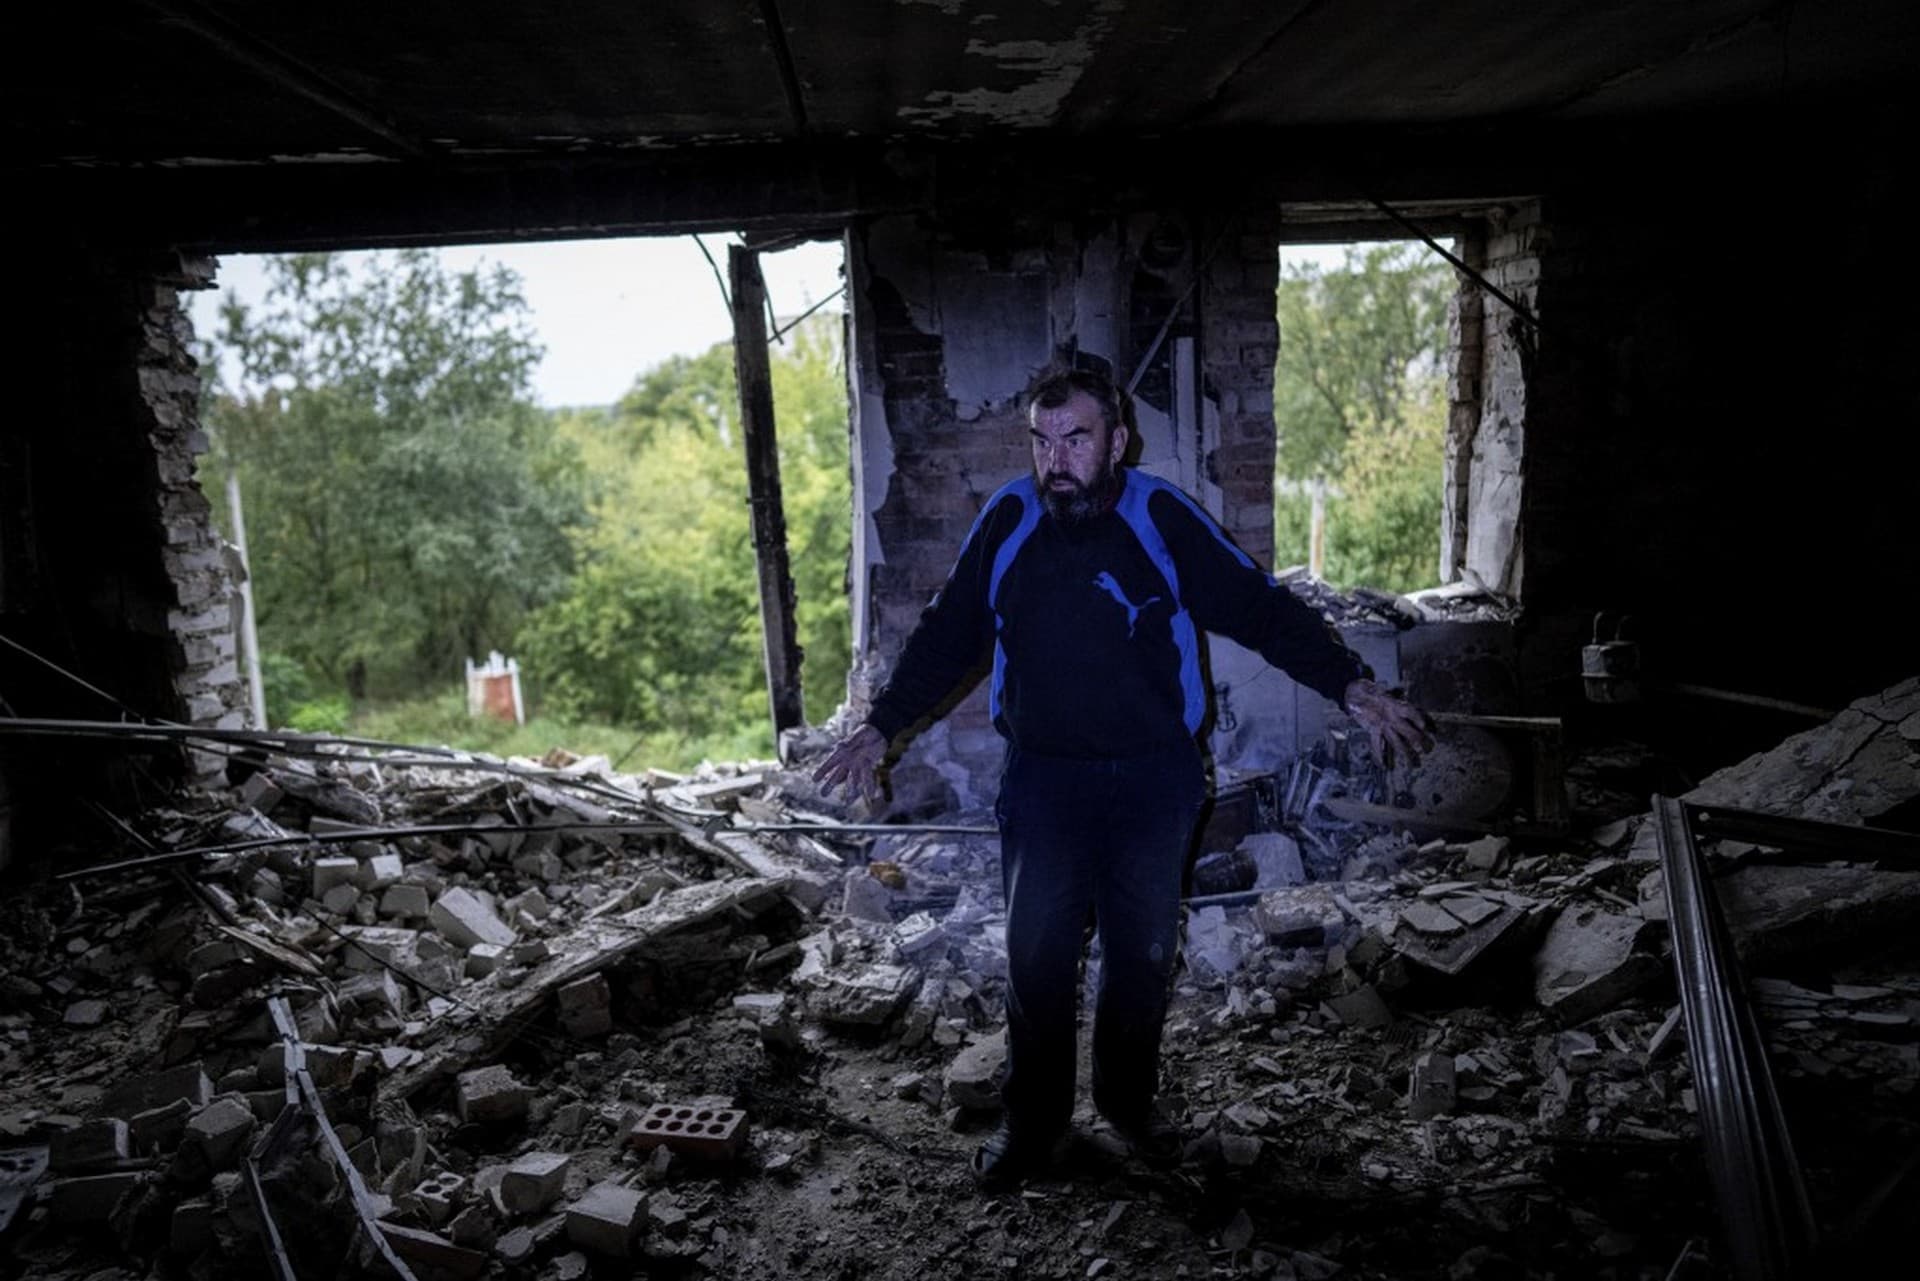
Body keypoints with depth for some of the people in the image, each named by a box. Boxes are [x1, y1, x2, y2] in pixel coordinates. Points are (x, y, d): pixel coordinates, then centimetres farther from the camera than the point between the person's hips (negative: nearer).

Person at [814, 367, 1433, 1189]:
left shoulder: (1162, 518, -9)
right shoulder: (1007, 521, -4)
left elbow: (1261, 609, -6)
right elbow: (948, 633, 4)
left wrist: (1352, 687, -15)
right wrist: (882, 726, 1)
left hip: (1154, 781, 0)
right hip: (1042, 781, 1)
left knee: (1143, 953, 13)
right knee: (1036, 958, 6)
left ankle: (1128, 1098, 36)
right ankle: (1032, 1118, 26)